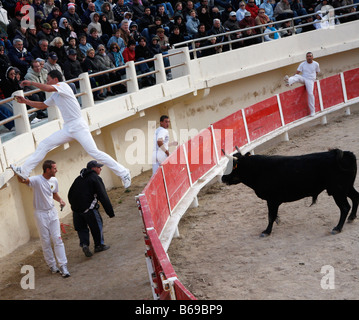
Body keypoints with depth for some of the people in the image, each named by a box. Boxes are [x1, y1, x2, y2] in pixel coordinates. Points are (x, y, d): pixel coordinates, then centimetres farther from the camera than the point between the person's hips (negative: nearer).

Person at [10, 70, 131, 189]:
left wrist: (31, 83, -13)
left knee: (94, 152, -16)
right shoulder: (55, 95, 19)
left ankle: (123, 173, -10)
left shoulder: (63, 85, -7)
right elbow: (42, 105, 31)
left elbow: (48, 88, -25)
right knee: (44, 145, 3)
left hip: (79, 127, -9)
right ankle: (24, 171, 6)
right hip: (67, 129, 9)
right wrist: (25, 101, 21)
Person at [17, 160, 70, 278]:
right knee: (46, 241, 6)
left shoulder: (54, 181, 2)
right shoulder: (37, 180, -17)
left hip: (52, 212, 4)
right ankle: (52, 265, 20)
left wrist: (60, 200, -1)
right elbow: (23, 180, -35)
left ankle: (63, 266, 1)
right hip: (41, 214, -4)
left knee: (57, 239, -1)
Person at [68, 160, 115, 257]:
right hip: (89, 208, -6)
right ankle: (99, 245, 22)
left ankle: (84, 244, 0)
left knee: (81, 227, 17)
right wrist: (110, 212, -8)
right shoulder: (95, 178, -5)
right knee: (97, 225, 12)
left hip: (76, 209, 6)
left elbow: (70, 194, 20)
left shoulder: (79, 178, 17)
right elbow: (103, 197, -10)